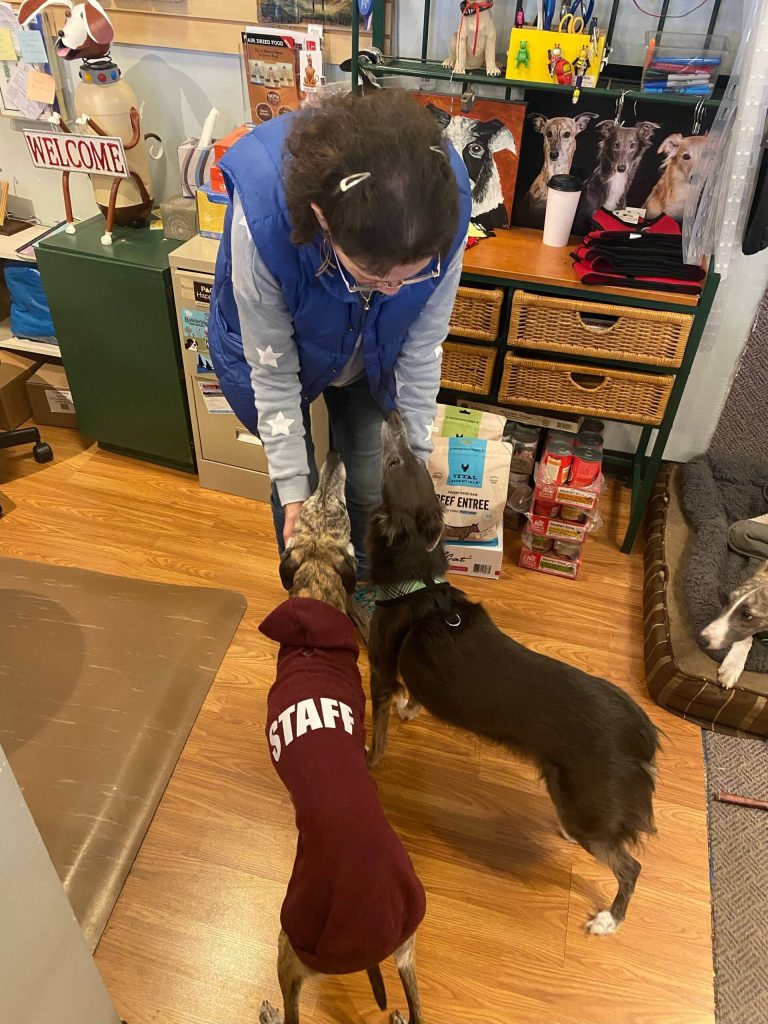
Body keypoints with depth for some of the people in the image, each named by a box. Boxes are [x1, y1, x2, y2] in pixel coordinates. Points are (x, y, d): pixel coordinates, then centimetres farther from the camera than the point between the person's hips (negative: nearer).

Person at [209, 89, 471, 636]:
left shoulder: (445, 199, -35)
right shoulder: (262, 215, -41)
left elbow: (423, 343, -19)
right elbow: (272, 367, -27)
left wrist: (416, 454, -12)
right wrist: (293, 489, -21)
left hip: (370, 360, 2)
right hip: (279, 353, -2)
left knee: (372, 483, 10)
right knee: (299, 485, 11)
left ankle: (364, 589, 42)